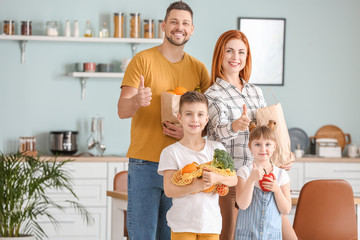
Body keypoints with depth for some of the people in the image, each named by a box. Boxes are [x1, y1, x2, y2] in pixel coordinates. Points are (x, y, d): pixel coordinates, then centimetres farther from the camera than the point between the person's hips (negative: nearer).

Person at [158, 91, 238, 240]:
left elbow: (234, 179, 2)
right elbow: (169, 190, -10)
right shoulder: (171, 152, -3)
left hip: (211, 223, 3)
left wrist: (217, 178, -19)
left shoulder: (216, 148, 6)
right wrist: (195, 186, -25)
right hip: (182, 224, -3)